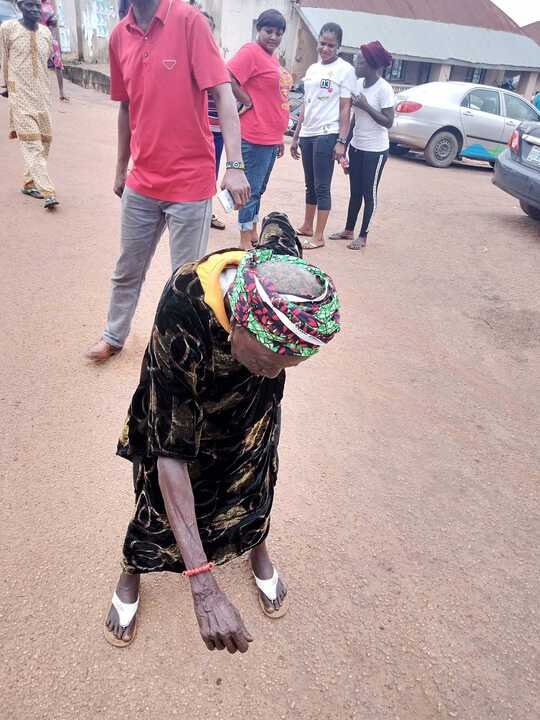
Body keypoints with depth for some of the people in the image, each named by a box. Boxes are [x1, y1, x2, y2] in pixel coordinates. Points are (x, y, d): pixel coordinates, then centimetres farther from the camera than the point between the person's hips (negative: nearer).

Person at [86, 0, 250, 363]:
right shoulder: (119, 36, 7)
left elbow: (223, 94, -15)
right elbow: (127, 107, 16)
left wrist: (235, 166, -26)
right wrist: (121, 169, 20)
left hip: (190, 181, -5)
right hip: (141, 182, 6)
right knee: (127, 269, 18)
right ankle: (114, 336, 39)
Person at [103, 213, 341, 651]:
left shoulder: (284, 273, -34)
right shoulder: (181, 328, -44)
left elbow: (275, 221, -7)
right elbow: (172, 457, -38)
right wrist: (204, 587, -42)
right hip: (183, 401, -3)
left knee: (254, 478, 20)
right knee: (164, 496, 12)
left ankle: (258, 549, 52)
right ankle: (132, 572, 44)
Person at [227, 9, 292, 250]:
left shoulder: (273, 58, 18)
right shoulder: (251, 51, -9)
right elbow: (228, 79, -22)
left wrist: (279, 137, 21)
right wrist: (248, 101, -13)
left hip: (271, 138, 9)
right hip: (256, 137, -9)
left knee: (259, 189, 15)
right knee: (252, 190, -4)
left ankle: (253, 233, 26)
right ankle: (245, 241, 4)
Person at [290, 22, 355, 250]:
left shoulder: (345, 70, -2)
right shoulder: (312, 69, 17)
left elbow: (345, 108, -7)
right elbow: (305, 105, 19)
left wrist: (341, 141, -15)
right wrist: (295, 137, 16)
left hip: (327, 135, -7)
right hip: (307, 134, 7)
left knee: (322, 187, -6)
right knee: (310, 185, 13)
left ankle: (318, 236, -3)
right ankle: (307, 227, 23)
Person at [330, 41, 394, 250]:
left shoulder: (384, 89, -15)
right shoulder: (358, 83, 4)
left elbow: (388, 122, -17)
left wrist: (366, 106, -22)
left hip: (375, 150, -7)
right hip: (356, 146, 7)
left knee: (369, 193, 1)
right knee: (355, 191, 14)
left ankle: (363, 236, 9)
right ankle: (348, 230, 25)